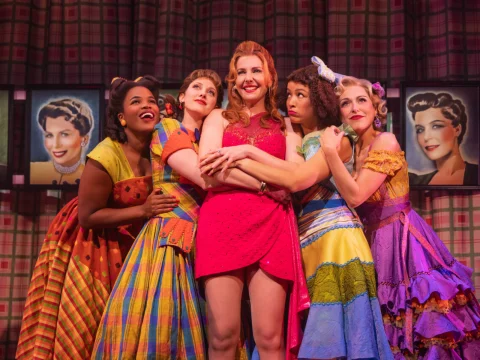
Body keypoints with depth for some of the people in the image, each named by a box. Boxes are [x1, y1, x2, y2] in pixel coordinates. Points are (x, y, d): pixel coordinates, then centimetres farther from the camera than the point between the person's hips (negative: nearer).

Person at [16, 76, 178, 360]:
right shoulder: (106, 157, -28)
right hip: (90, 243, -5)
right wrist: (144, 210, -28)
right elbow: (87, 217, -24)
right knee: (83, 321, 0)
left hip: (128, 242, 5)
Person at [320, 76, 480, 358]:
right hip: (377, 241, 8)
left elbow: (355, 196, -22)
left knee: (419, 323, -3)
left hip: (401, 238, -8)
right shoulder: (354, 149, 11)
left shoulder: (386, 142, -13)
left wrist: (330, 151, -24)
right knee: (394, 326, 13)